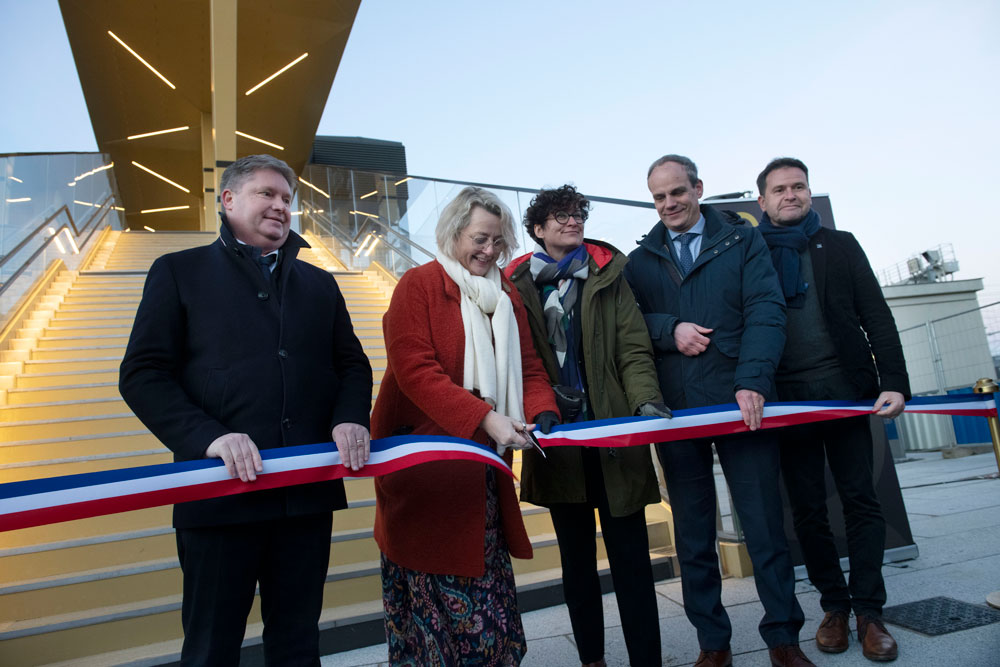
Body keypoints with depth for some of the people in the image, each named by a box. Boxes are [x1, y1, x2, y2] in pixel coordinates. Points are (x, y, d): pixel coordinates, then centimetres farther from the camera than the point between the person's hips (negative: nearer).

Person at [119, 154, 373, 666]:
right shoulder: (179, 272, 6)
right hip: (222, 490, -3)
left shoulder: (318, 283, 17)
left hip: (308, 493, 3)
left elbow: (353, 364, 15)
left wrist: (351, 418, -6)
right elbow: (143, 375, -1)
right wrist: (209, 437, -17)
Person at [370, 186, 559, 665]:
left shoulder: (506, 295, 13)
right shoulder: (418, 285, -5)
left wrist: (544, 415, -10)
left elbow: (528, 367, 10)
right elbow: (415, 370, -15)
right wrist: (484, 418, -23)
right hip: (426, 461, -5)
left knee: (487, 581, 9)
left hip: (483, 466, 5)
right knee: (435, 585, 0)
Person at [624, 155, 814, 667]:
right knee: (692, 535, 9)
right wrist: (670, 329, -12)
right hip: (674, 410, 2)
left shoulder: (742, 241, 8)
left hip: (741, 403, -1)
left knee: (765, 525, 3)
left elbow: (765, 311, -4)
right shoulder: (639, 261, 14)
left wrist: (752, 382, -17)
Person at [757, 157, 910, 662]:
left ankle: (868, 610, 14)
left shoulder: (840, 245, 10)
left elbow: (877, 318, 5)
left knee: (860, 501, 3)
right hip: (786, 400, 0)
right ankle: (834, 606, 20)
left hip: (845, 391, 1)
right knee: (807, 510, 5)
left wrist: (894, 384, -6)